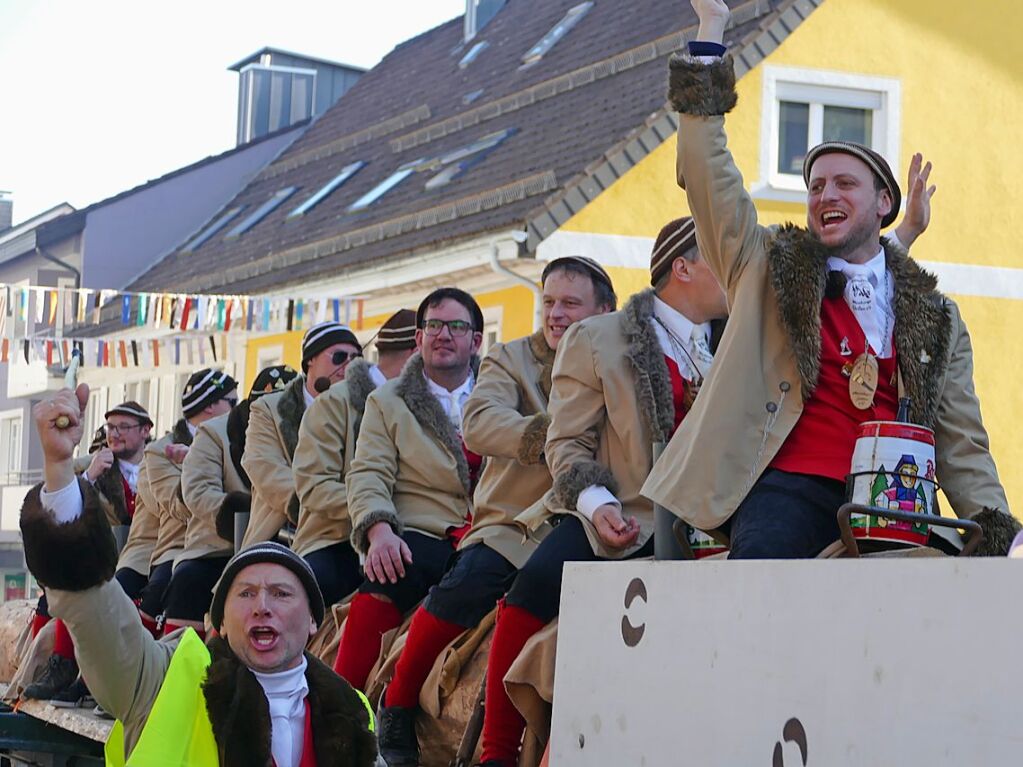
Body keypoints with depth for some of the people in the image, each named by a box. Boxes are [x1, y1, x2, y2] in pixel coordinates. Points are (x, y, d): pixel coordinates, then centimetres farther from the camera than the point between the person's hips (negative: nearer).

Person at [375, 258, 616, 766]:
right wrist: (548, 436, -25)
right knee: (464, 586, -29)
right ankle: (396, 709, -7)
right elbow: (478, 422, -8)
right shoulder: (510, 359, 11)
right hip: (516, 524, -1)